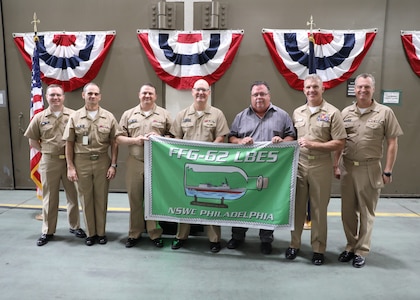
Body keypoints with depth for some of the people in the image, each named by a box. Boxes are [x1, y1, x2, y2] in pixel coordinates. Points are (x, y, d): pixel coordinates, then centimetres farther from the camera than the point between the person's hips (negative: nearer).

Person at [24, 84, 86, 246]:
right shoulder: (39, 117, 4)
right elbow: (32, 140, 12)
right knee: (49, 197, 11)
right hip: (49, 161, 1)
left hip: (70, 160, -1)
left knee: (73, 195, 10)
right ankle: (48, 231, 23)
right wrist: (45, 150, 1)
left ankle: (74, 226, 26)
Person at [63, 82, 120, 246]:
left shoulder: (109, 117, 2)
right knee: (86, 198, 9)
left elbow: (114, 143, 2)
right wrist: (70, 167, -1)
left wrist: (113, 165, -3)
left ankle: (101, 232, 22)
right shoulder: (75, 117, 2)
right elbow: (69, 144, 3)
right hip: (82, 162, 0)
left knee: (101, 198, 8)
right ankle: (90, 233, 22)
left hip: (102, 162, 0)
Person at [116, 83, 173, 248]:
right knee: (135, 199, 8)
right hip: (135, 162, 1)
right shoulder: (128, 114, 10)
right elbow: (119, 138, 7)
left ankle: (155, 234, 18)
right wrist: (135, 140, -10)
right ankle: (134, 233, 21)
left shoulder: (164, 114, 6)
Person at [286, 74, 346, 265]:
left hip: (321, 166, -3)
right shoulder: (297, 112, 10)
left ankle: (318, 249, 21)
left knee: (319, 209, 7)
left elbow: (339, 143, -8)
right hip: (298, 165, 4)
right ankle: (294, 244, 25)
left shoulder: (332, 113, -4)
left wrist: (313, 144, -16)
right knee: (297, 206, 11)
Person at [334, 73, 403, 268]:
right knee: (348, 211, 11)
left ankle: (361, 251, 20)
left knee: (366, 212, 7)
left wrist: (387, 170, -6)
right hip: (347, 167, 3)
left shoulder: (385, 113, -3)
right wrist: (336, 165, 4)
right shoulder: (346, 112, 6)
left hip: (370, 168, -3)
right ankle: (351, 246, 28)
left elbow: (392, 144, -3)